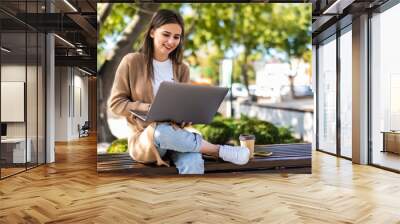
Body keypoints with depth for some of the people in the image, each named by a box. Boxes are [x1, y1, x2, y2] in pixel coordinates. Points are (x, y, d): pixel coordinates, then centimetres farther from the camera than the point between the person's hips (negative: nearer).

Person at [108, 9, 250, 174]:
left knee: (193, 163, -33)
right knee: (162, 130, -38)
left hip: (176, 133, 2)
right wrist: (148, 108, -17)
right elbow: (115, 103, -1)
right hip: (144, 139, -2)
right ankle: (219, 150, -19)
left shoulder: (181, 69, 8)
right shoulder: (131, 62, -3)